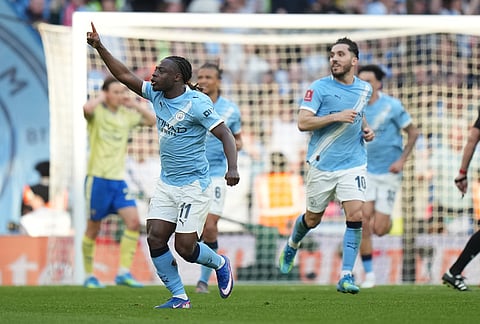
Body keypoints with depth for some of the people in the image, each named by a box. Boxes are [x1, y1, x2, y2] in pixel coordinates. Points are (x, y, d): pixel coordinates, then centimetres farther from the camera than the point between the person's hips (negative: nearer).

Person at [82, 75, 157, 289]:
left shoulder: (126, 115, 9)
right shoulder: (97, 112, -6)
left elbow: (152, 120, 8)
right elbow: (87, 108, -29)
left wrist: (136, 105, 1)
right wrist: (102, 98, -12)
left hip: (118, 179, 5)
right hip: (98, 177, -5)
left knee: (134, 221, -11)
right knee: (93, 228, 3)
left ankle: (124, 273, -8)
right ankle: (88, 276, 16)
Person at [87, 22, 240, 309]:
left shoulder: (197, 103, -16)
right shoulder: (156, 95, 5)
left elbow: (225, 135, -17)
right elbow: (125, 75, 9)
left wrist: (232, 168, -30)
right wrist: (100, 48, 2)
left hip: (194, 185, -7)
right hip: (167, 185, 7)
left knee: (185, 248, -8)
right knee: (155, 238, -5)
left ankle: (220, 264, 24)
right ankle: (179, 297, 5)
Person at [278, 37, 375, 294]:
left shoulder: (365, 89, 7)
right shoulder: (320, 87, -8)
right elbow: (303, 122, -17)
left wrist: (366, 129, 8)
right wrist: (336, 117, -24)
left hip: (353, 164, 2)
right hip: (322, 165, -2)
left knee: (355, 215, -15)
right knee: (313, 219, 12)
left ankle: (346, 276, -10)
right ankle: (292, 245, 46)